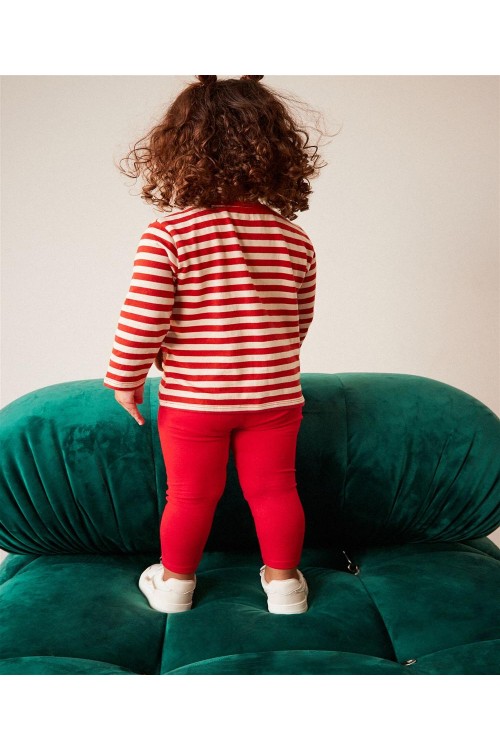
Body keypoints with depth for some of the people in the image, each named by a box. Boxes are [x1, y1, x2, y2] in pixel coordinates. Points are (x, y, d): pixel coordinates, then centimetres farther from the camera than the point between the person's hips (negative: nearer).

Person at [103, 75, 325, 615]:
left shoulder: (167, 236, -16)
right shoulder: (295, 240, -4)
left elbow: (142, 321, -17)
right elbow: (299, 323, 7)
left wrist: (125, 380, -1)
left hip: (191, 399, -2)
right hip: (274, 397, 2)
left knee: (191, 494, 15)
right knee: (273, 488, 16)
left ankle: (175, 582, 35)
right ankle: (283, 581, 32)